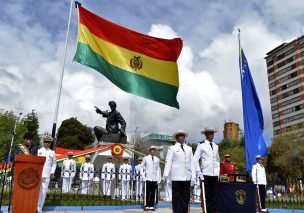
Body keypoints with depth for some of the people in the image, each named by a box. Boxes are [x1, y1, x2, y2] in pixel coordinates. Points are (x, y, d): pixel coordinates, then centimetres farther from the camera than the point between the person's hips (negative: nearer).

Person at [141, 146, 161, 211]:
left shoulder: (157, 159, 10)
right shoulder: (146, 158, 5)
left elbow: (158, 169, 12)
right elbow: (142, 167, 9)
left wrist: (159, 179, 8)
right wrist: (143, 175, 2)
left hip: (155, 179, 2)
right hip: (148, 178, -2)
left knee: (153, 193, 3)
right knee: (147, 193, -2)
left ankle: (151, 206, 10)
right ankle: (147, 206, 5)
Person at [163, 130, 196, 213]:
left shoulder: (189, 149, 16)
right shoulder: (172, 148, 7)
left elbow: (192, 163, 13)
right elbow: (168, 162, 0)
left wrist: (193, 176, 6)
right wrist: (165, 175, -11)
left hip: (187, 177, 3)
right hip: (177, 177, -3)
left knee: (185, 198, 6)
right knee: (176, 198, 0)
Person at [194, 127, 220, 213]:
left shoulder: (216, 146, 14)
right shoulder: (201, 145, -3)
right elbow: (195, 159, -6)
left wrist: (218, 171, 11)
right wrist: (199, 173, -12)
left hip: (215, 175, 5)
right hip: (205, 174, -5)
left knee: (214, 196, 7)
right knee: (206, 196, 0)